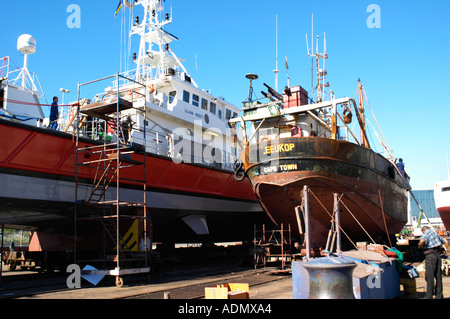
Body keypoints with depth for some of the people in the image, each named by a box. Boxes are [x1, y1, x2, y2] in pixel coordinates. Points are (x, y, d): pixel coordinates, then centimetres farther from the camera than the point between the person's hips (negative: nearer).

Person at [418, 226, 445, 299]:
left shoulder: (426, 234, -5)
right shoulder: (435, 233, 15)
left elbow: (422, 240, -28)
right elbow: (442, 241, 32)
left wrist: (420, 246, -8)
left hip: (430, 255, -7)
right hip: (438, 254, 7)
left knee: (429, 277, -4)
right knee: (438, 276, 10)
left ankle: (429, 296, -3)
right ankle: (439, 296, 15)